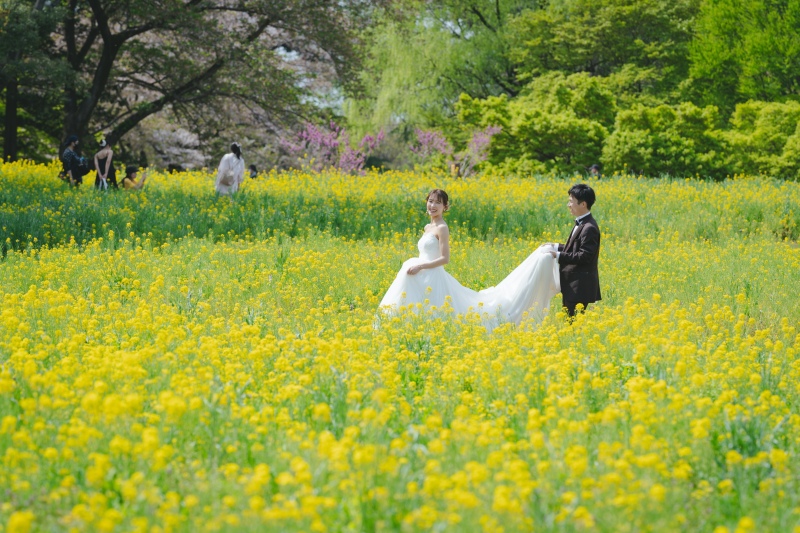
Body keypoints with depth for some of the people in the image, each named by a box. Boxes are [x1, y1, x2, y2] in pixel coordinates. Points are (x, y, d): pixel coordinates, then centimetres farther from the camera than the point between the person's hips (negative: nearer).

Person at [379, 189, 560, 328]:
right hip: (423, 281, 9)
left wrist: (420, 266, -20)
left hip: (433, 280, -9)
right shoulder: (428, 228, 16)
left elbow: (445, 258, -17)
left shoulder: (442, 228, -10)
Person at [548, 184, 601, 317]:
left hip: (579, 287, -10)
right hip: (573, 285, 10)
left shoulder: (589, 228, -18)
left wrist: (559, 256, -19)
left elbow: (584, 256, -23)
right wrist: (557, 247, 11)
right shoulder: (581, 223, 13)